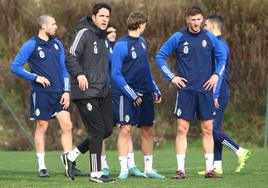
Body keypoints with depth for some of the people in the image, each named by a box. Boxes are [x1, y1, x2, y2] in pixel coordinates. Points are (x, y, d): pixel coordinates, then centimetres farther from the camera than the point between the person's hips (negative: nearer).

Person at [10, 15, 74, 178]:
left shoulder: (57, 45, 12)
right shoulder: (31, 45, -4)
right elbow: (15, 67, -6)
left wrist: (66, 91, 6)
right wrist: (35, 77, -12)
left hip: (58, 93, 5)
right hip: (41, 93, -5)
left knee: (67, 125, -4)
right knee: (42, 127, 0)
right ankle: (42, 167, 9)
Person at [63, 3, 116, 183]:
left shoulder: (104, 38, 18)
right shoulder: (84, 34, -8)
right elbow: (71, 58, -18)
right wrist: (79, 74, -33)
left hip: (103, 92, 9)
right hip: (86, 92, -9)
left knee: (107, 129, 6)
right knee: (97, 130, -8)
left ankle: (71, 156, 19)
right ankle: (96, 173, 2)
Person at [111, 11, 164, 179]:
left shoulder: (142, 42, 12)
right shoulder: (121, 45, -12)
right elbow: (116, 74, -14)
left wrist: (155, 90, 17)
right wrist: (132, 95, -16)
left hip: (145, 93, 7)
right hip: (126, 94, -7)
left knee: (147, 130, 9)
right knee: (125, 129, -10)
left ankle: (149, 168, 16)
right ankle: (124, 169, -6)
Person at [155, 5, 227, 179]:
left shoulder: (210, 38, 5)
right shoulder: (178, 38, 0)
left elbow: (221, 57, 17)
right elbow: (160, 56, 5)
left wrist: (216, 75, 2)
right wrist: (172, 77, -2)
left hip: (205, 91, 2)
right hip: (185, 91, -2)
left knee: (207, 130, 3)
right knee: (182, 129, -4)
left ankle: (210, 169, 8)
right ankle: (180, 169, -2)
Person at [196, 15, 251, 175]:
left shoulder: (220, 45, -13)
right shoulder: (215, 44, 17)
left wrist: (214, 95, -21)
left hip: (219, 95, -10)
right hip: (218, 95, 10)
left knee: (213, 129, -11)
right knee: (214, 129, 8)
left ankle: (240, 152, -7)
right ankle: (217, 166, 8)